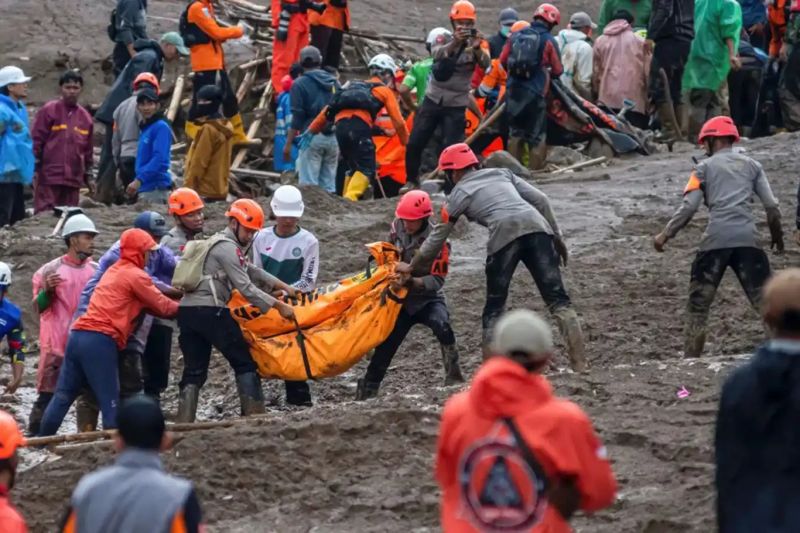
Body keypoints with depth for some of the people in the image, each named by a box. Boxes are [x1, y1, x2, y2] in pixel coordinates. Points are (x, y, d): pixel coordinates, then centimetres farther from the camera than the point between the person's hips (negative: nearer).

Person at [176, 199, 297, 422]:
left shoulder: (217, 243, 26)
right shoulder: (228, 248, -6)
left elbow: (252, 271, 31)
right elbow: (245, 288, -12)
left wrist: (283, 286, 27)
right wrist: (278, 306, -9)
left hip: (187, 311, 9)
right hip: (211, 311, -9)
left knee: (194, 371, 8)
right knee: (244, 362, 1)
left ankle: (183, 424, 1)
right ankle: (254, 415, -2)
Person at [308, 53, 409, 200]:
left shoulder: (352, 86, 35)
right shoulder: (385, 90, 21)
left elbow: (329, 109, 29)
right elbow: (398, 121, 15)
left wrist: (311, 131, 29)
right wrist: (407, 143, 26)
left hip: (340, 124, 6)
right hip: (360, 125, -6)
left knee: (354, 168, 21)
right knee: (367, 168, -7)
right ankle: (350, 199, -29)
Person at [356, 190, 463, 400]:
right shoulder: (397, 228, -4)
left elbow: (437, 280, -22)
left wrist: (411, 281, -37)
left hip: (428, 298, -4)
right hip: (402, 300, 4)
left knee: (441, 325, -35)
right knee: (385, 346, -1)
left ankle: (454, 377, -25)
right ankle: (367, 391, 11)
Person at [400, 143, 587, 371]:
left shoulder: (458, 194, 20)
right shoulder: (501, 173, 29)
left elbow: (437, 238, 26)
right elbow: (540, 200, 19)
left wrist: (411, 267, 40)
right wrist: (557, 236, 24)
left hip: (504, 234, -3)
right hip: (536, 225, 3)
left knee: (494, 308, 11)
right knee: (557, 298, -1)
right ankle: (579, 362, -14)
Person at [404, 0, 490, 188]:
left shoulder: (478, 41, -3)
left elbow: (486, 64, -21)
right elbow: (437, 54, -24)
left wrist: (477, 48, -42)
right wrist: (455, 43, -43)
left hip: (456, 105, -2)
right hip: (433, 100, 2)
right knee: (414, 144, 2)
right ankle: (412, 181, 19)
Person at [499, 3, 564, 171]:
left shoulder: (516, 36, 4)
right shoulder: (548, 40, -8)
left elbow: (503, 61, 9)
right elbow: (557, 70, -4)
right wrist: (548, 73, 19)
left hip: (513, 90, 4)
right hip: (535, 93, -4)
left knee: (515, 132, 15)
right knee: (537, 136, 3)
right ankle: (536, 169, 2)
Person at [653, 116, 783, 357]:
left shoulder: (705, 167, 10)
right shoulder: (751, 165, 17)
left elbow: (689, 207, -1)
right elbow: (771, 206, 10)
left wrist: (665, 234, 4)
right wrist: (777, 237, 23)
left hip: (715, 240, -2)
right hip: (748, 238, 2)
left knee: (698, 304, 8)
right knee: (764, 300, 3)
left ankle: (691, 358, 5)